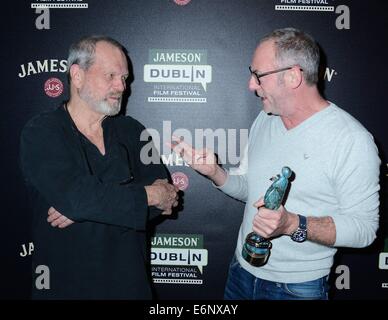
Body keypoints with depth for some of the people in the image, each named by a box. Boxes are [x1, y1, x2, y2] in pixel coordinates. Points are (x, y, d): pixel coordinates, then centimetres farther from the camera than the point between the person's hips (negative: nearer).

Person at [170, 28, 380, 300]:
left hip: (299, 287, -5)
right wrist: (213, 171, -10)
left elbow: (363, 227, -19)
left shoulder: (353, 140, -19)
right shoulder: (264, 120, 2)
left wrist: (292, 224, -31)